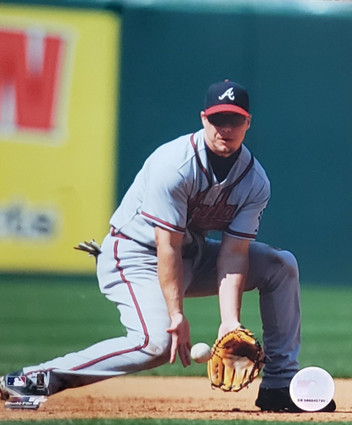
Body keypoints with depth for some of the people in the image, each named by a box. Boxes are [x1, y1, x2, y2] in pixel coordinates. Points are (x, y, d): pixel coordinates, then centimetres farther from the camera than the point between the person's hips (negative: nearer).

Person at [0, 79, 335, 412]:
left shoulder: (255, 182, -8)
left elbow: (233, 253, -12)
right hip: (137, 256, -7)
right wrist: (177, 316, -30)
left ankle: (280, 384, 1)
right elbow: (167, 247, -27)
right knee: (158, 342, -30)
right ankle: (42, 376, -25)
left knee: (281, 266, -1)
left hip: (193, 255, 7)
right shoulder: (174, 165, -26)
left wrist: (230, 321, -24)